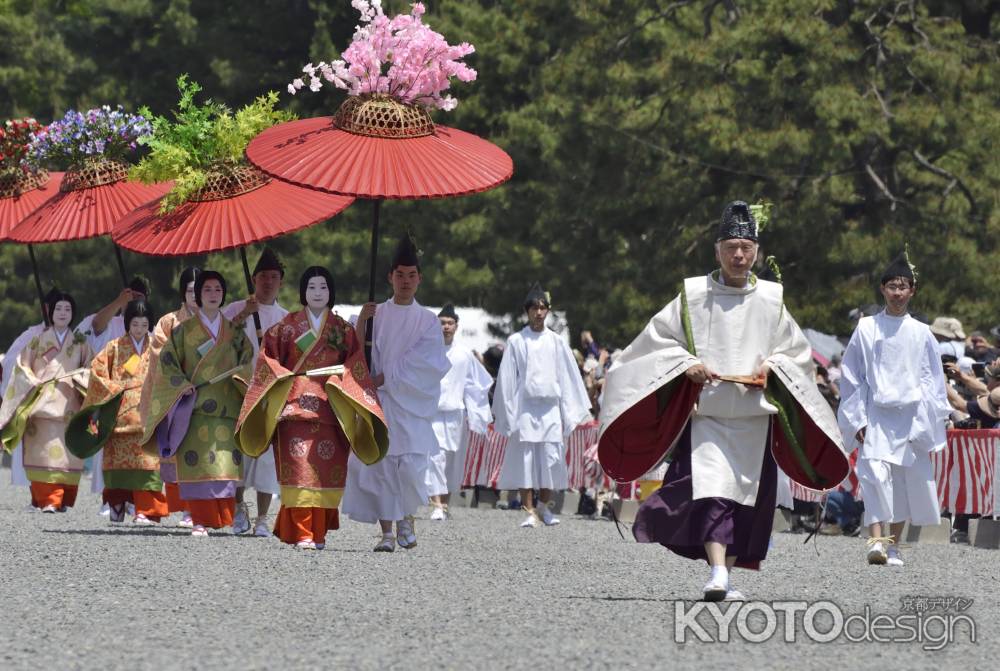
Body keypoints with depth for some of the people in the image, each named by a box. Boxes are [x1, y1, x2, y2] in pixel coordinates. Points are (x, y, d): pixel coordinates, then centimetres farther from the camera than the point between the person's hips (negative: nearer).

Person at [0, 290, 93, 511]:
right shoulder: (38, 340, 11)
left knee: (68, 454, -5)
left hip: (69, 405, 1)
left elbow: (91, 368, 10)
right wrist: (34, 383, -7)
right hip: (43, 403, -1)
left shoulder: (80, 343, 14)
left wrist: (74, 377, -8)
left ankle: (64, 500, -1)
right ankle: (47, 499, -17)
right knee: (44, 452, -12)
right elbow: (22, 366, 8)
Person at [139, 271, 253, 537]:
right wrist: (181, 384, -9)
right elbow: (166, 362, 6)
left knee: (225, 463, -7)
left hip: (226, 407, 2)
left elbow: (248, 360, 11)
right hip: (195, 406, -1)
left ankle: (223, 517, -4)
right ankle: (200, 521, -10)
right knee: (196, 463, -9)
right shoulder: (184, 331, 9)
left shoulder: (234, 332, 15)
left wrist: (241, 373, -11)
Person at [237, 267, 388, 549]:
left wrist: (339, 379, -10)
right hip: (294, 404, -2)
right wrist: (285, 378, -7)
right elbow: (269, 357, 7)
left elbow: (356, 365, 7)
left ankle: (319, 532, 4)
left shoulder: (343, 330, 12)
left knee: (327, 469, -3)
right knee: (298, 467, -12)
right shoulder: (287, 326, 9)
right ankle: (301, 533, -16)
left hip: (331, 407, 2)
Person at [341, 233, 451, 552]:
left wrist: (384, 377, -12)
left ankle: (407, 516, 14)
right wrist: (362, 320, -16)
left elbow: (424, 362, -5)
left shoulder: (427, 320, 7)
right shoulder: (377, 314, 9)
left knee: (411, 466, -12)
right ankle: (387, 532, 1)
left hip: (412, 404, -1)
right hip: (379, 401, 1)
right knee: (381, 464, -4)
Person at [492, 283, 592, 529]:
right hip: (524, 409, -2)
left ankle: (544, 506, 16)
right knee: (524, 461, -4)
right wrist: (507, 417, -2)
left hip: (550, 409, 2)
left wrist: (569, 415, 5)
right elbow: (506, 379, 3)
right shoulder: (516, 342, 3)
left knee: (552, 461, 0)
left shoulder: (556, 342, 8)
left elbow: (568, 378, 10)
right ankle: (529, 511, -1)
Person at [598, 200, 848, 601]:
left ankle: (727, 577, 13)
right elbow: (658, 339, 7)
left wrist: (772, 367, -3)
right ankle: (717, 573, -28)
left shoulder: (771, 299, 9)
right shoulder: (693, 295, 3)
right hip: (706, 412, -3)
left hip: (754, 416, 3)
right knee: (710, 489, -18)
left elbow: (797, 352, 17)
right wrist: (686, 365, -9)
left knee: (744, 499, 3)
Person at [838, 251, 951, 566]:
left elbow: (934, 383, 12)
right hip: (876, 418, -2)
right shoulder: (866, 329, 3)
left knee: (907, 483, 5)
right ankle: (877, 541, -27)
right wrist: (857, 419, 0)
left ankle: (893, 545, 18)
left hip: (911, 419, 2)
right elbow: (851, 377, 6)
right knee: (875, 475, -19)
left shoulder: (921, 334, 8)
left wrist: (931, 426, 5)